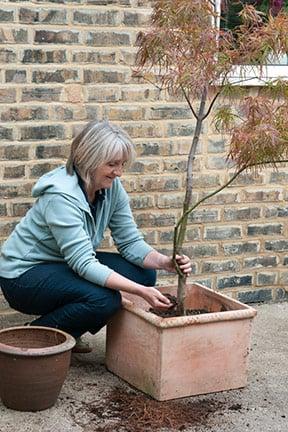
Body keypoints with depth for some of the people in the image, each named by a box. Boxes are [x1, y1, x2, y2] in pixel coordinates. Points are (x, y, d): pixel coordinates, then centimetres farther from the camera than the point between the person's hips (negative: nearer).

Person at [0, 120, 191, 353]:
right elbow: (83, 263, -34)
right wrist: (141, 292, -39)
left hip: (67, 264, 8)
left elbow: (130, 242, -4)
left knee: (145, 273, -8)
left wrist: (165, 262, -24)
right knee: (105, 299, -30)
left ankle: (68, 333, 7)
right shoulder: (62, 196, -30)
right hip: (25, 275, -8)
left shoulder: (112, 187, -7)